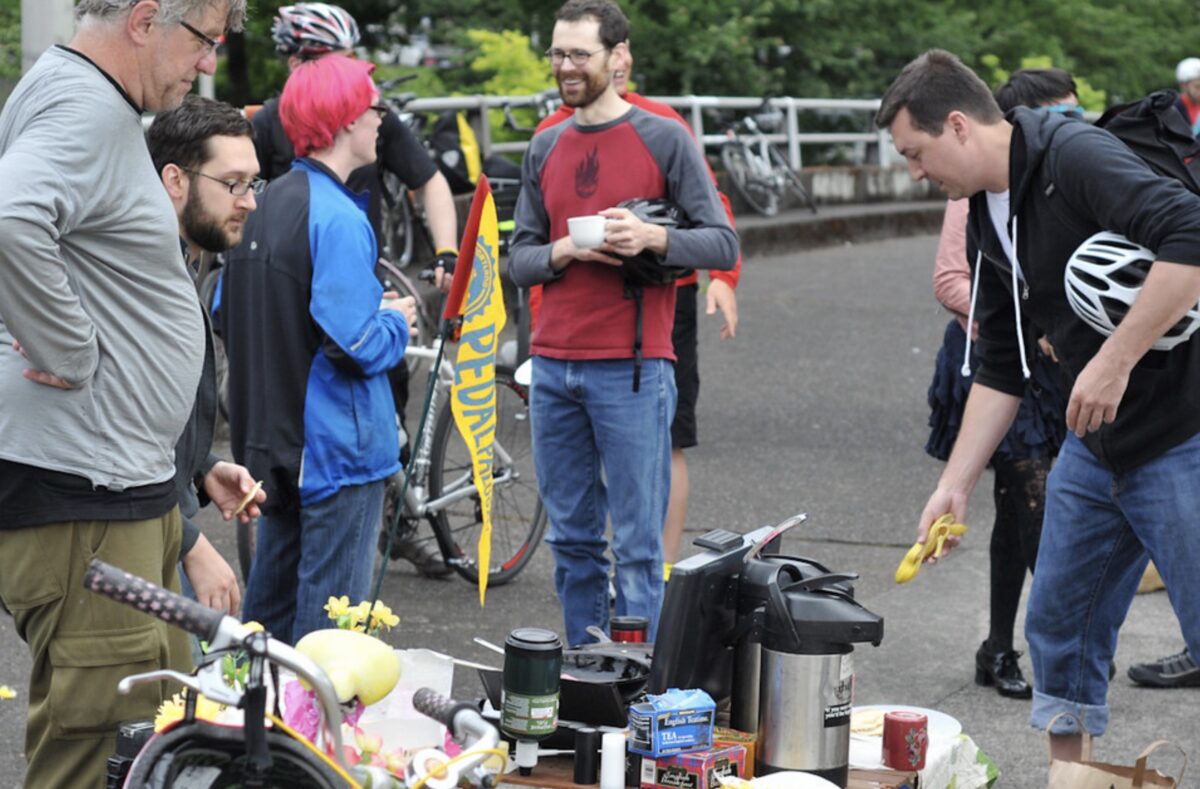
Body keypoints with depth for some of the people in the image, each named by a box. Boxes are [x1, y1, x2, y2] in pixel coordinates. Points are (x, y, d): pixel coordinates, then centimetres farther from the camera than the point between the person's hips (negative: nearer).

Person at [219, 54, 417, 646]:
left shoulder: (266, 203, 8)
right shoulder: (337, 218, -19)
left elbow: (229, 316, 16)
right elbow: (358, 347, -24)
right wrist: (395, 319, -2)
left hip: (272, 438, 9)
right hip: (337, 445, -9)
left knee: (270, 601, 19)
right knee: (330, 619, -2)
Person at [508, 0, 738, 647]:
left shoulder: (664, 140, -1)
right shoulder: (545, 150, 14)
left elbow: (723, 245, -3)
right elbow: (519, 263, 15)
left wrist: (653, 238, -20)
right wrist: (566, 251, -6)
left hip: (631, 371, -5)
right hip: (553, 369, 5)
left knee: (637, 547, -3)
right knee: (572, 540, 10)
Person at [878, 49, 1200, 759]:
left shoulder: (1076, 156, -18)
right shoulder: (987, 220, 10)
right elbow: (1001, 371, 15)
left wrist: (1114, 360, -28)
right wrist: (955, 487, 10)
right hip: (1094, 444, 9)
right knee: (1061, 622, 14)